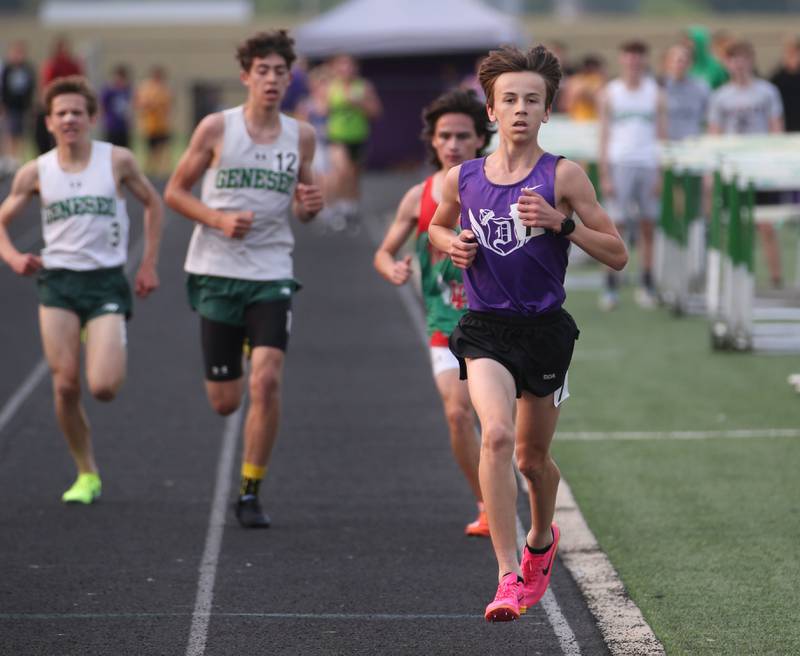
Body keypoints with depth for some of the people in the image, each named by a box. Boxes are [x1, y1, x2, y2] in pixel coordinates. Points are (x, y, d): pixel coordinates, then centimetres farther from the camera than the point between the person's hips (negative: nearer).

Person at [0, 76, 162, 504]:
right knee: (66, 386, -6)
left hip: (107, 280, -1)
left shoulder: (117, 161, 0)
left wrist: (149, 265, 9)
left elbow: (152, 203, 14)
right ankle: (87, 475, 11)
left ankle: (106, 348, 23)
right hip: (58, 280, 1)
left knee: (103, 388, -15)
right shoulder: (35, 172, 3)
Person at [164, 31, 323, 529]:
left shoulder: (302, 136, 5)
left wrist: (310, 205, -6)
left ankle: (251, 493, -5)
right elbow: (175, 191, 4)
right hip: (218, 271, -1)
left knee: (267, 382, -17)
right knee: (225, 402, 3)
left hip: (272, 273, 1)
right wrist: (218, 219, -12)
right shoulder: (217, 128, -2)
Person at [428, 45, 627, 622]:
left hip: (544, 329, 0)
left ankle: (542, 538, 48)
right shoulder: (461, 179, 3)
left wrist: (560, 222, -19)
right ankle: (509, 578, -25)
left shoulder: (562, 176, -6)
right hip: (485, 329, 0)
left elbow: (617, 254, -5)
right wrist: (452, 244, 2)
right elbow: (438, 226, 25)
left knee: (532, 455, 14)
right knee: (496, 435, -24)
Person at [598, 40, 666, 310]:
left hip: (649, 166, 1)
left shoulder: (655, 93, 9)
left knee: (648, 227, 3)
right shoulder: (610, 93, 7)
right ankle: (611, 286, -3)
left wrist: (662, 174, -1)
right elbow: (603, 136, 4)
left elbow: (662, 135, 8)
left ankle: (646, 286, 8)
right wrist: (604, 176, -4)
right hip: (619, 164, -1)